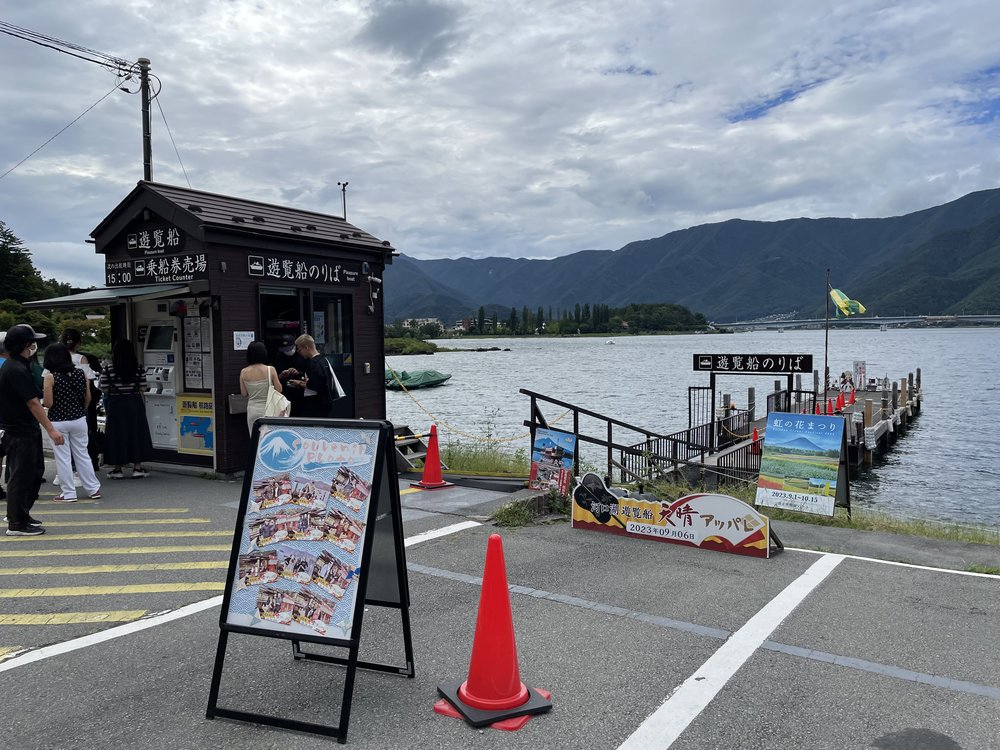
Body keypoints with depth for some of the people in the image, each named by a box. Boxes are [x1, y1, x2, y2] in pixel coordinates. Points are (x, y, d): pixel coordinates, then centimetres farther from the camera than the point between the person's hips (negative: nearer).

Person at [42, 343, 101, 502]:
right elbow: (88, 398, 5)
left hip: (58, 422, -4)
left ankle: (69, 493, 9)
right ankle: (94, 489, 18)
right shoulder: (80, 373, 0)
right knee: (82, 455, 14)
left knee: (63, 458, 5)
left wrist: (42, 395, 7)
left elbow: (48, 403, -14)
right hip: (79, 420, 4)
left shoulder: (50, 377, -12)